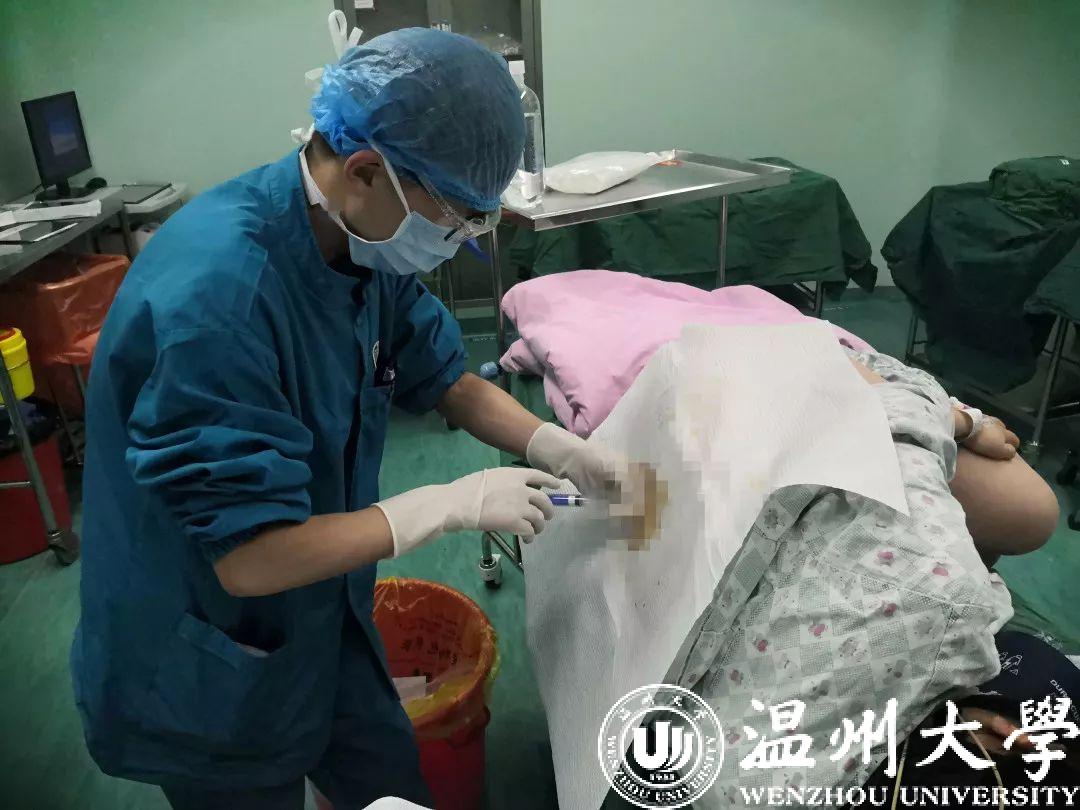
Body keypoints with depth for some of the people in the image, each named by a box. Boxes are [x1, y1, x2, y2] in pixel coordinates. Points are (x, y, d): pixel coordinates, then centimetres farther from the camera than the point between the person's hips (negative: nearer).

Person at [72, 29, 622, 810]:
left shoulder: (366, 244, -10)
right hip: (205, 678, -6)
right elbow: (253, 557, -32)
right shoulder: (214, 295, -35)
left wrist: (558, 448, -10)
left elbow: (450, 381, 4)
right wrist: (455, 503, -25)